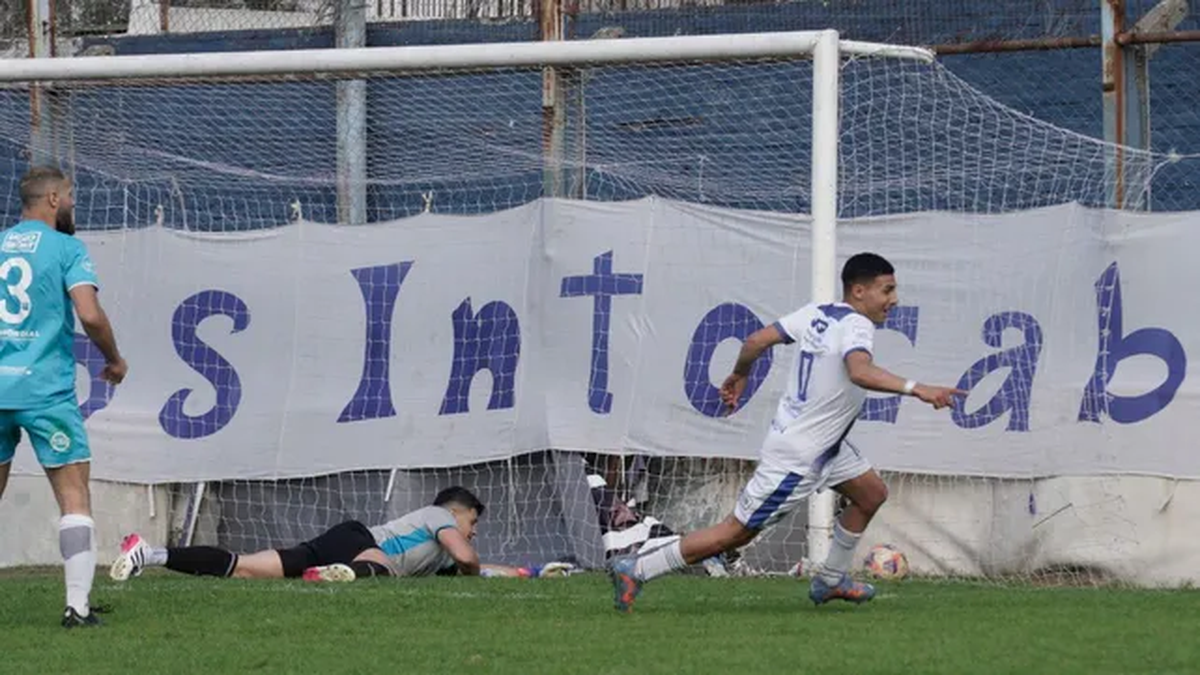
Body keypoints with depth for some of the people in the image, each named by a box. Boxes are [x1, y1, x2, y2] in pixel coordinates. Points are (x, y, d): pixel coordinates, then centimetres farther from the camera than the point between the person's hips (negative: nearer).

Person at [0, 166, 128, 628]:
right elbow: (89, 314, -13)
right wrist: (114, 360, 3)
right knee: (74, 498, 1)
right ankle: (77, 605, -9)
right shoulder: (66, 249, -2)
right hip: (45, 390, -4)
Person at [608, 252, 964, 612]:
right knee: (737, 533, -2)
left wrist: (739, 376, 20)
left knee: (872, 494, 19)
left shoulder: (817, 313, 0)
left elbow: (757, 340, 2)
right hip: (797, 457, -10)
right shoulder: (855, 326, -24)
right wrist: (915, 389, -51)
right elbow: (859, 372, -45)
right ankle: (636, 570, 3)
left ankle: (830, 581, 31)